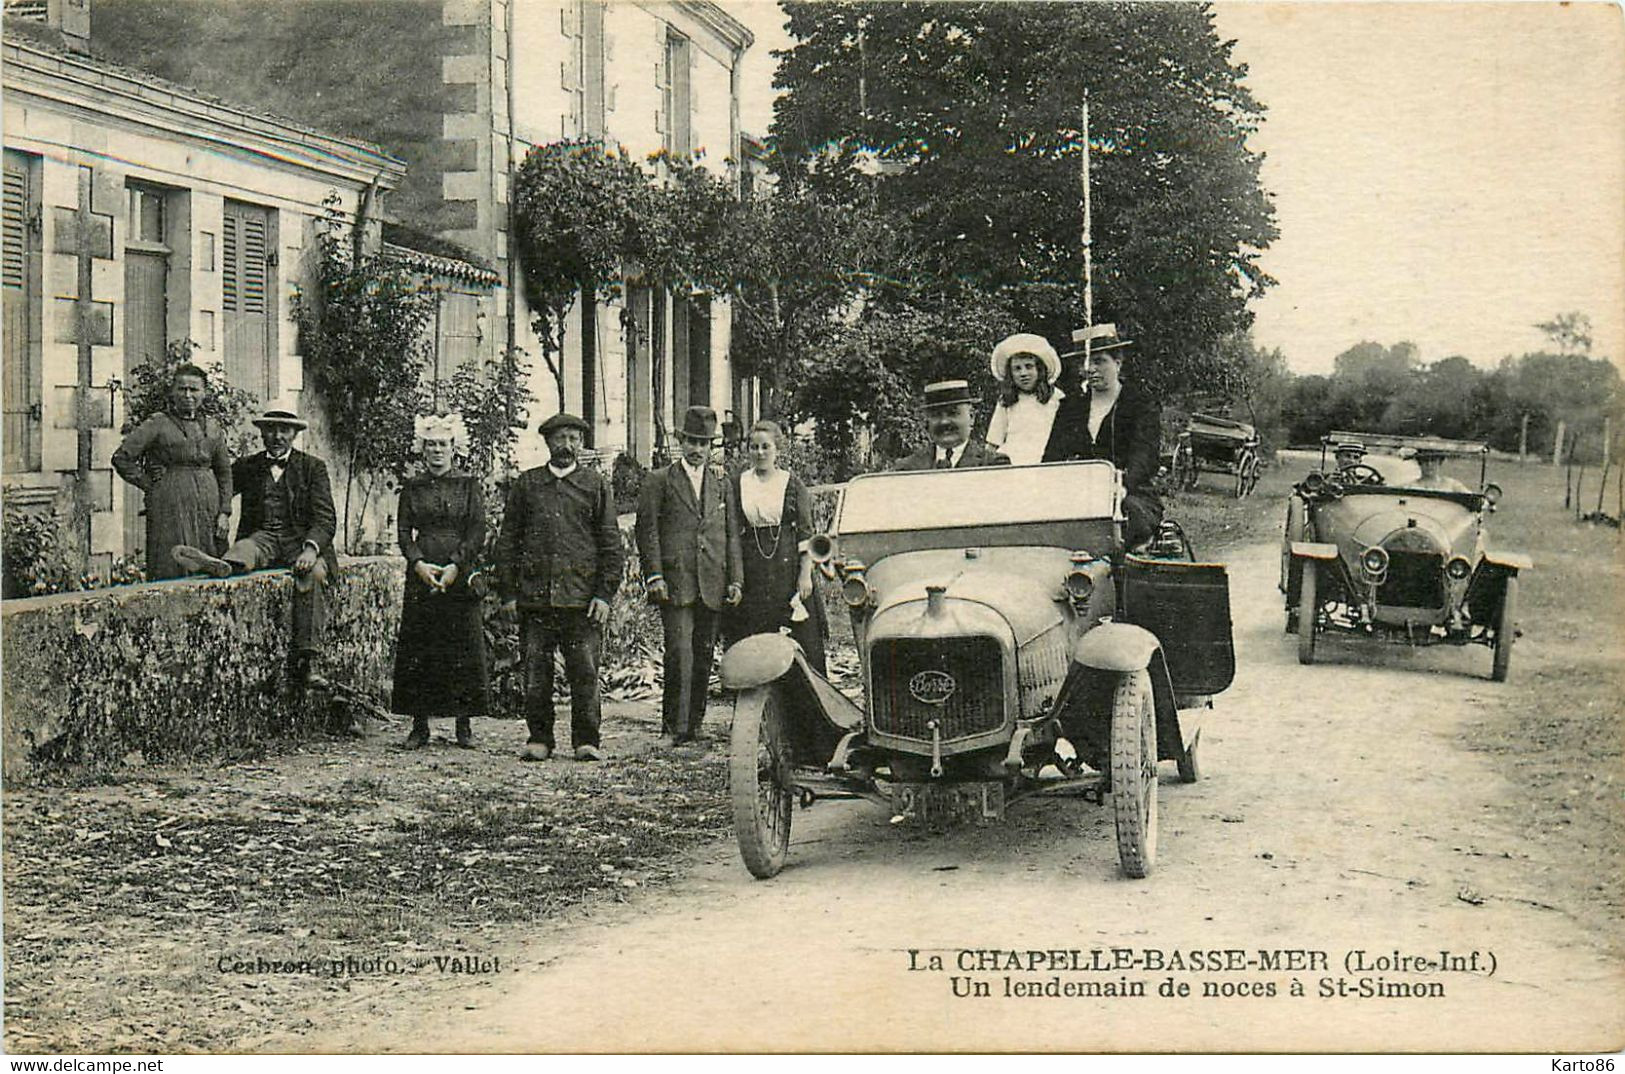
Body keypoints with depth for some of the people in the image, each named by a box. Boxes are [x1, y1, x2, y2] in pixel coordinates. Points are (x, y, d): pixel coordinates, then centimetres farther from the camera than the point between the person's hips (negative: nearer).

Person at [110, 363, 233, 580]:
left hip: (208, 506, 4)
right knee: (172, 569, -7)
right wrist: (149, 484, -2)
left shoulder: (213, 428, 14)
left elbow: (224, 472, 18)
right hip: (170, 508, -4)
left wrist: (224, 512, 9)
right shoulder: (157, 424, -1)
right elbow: (121, 458, -3)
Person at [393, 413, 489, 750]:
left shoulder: (469, 485, 6)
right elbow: (403, 531, 6)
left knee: (464, 649, -3)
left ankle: (464, 725, 4)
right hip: (421, 576, 1)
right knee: (417, 651, -2)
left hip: (461, 576, -1)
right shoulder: (412, 487, 11)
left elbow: (477, 532, -1)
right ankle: (420, 725, 4)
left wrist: (455, 567, -12)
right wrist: (419, 563, -10)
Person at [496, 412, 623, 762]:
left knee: (585, 673, -2)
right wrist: (508, 593, 4)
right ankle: (539, 739, 12)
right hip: (534, 597, 1)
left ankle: (587, 740, 6)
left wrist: (605, 593, -2)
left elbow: (611, 545, 7)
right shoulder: (526, 484, 11)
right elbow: (507, 541, 11)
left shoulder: (596, 485, 9)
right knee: (536, 673, 3)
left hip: (581, 598, -1)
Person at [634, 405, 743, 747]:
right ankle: (674, 727, -9)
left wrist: (736, 579, 7)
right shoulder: (658, 481, 5)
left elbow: (731, 535, 15)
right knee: (680, 653, -13)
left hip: (712, 585, 4)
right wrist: (654, 576, -11)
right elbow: (647, 531, -1)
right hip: (675, 583, -4)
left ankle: (694, 725, 14)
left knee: (704, 656, 6)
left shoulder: (721, 483, 17)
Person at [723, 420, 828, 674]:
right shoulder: (738, 485, 8)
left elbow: (806, 532, 1)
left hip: (788, 566, -1)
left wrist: (805, 574, -8)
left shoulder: (793, 485, 4)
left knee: (799, 639, -2)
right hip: (751, 571, 1)